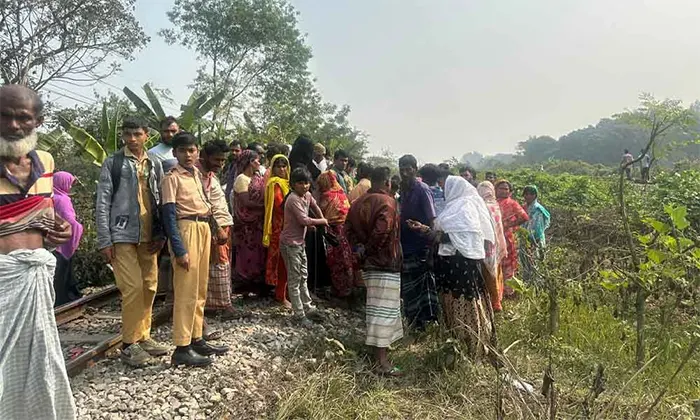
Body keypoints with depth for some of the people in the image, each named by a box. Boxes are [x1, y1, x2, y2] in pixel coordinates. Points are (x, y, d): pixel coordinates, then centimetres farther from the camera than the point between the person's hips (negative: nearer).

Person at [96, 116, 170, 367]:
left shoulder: (154, 163, 11)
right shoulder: (113, 163, -1)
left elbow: (161, 200, 11)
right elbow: (102, 203, -3)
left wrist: (161, 234, 2)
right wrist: (104, 240, -8)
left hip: (149, 237, 5)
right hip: (123, 235, -4)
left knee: (150, 287, 9)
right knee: (133, 287, -7)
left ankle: (143, 336, 24)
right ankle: (128, 344, 6)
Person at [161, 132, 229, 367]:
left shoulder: (197, 173, 14)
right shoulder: (172, 178, -8)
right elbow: (169, 215, -14)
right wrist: (179, 249, -19)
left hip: (203, 229, 8)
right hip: (186, 230, -8)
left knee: (200, 290, 13)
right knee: (187, 290, -6)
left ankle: (197, 339, 23)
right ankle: (181, 348, 1)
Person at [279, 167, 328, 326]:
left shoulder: (307, 195, 4)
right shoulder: (293, 199, -21)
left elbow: (315, 207, 24)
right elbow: (304, 220, -26)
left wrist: (322, 221, 14)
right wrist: (322, 221, -13)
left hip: (300, 242, 9)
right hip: (290, 243, -9)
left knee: (303, 277, 17)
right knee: (294, 280, 0)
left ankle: (308, 308, 28)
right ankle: (299, 315, 8)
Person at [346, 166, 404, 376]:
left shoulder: (359, 202, 10)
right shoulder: (387, 202, -14)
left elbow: (348, 227, 9)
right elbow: (382, 231, -26)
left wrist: (359, 247, 3)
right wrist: (368, 250, -12)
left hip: (368, 263, 8)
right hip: (386, 263, -8)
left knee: (375, 307, 20)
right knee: (384, 310, -5)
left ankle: (380, 345, 35)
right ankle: (381, 360, -3)